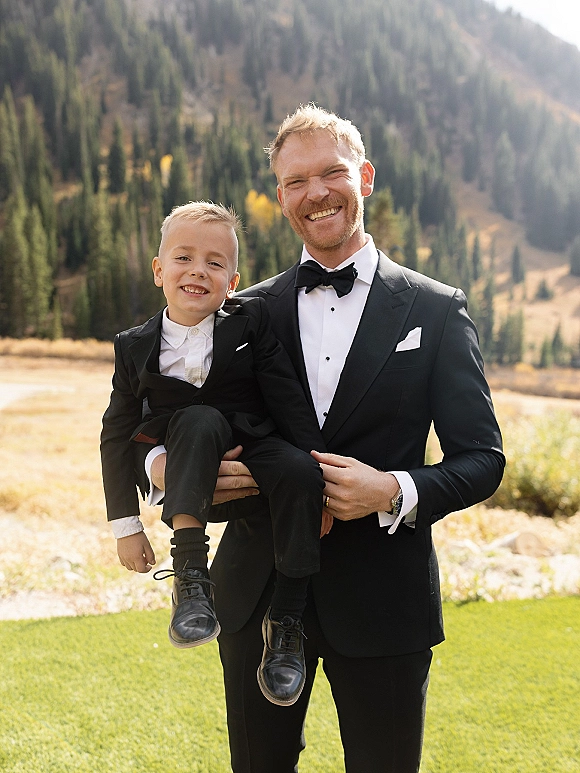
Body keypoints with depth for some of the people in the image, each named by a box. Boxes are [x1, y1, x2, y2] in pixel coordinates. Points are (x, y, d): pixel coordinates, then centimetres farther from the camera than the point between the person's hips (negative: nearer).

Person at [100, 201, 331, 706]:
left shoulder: (251, 322, -2)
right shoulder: (135, 348, 0)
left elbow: (290, 401, -4)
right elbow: (117, 435, 4)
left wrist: (318, 475, -12)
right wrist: (125, 525, 1)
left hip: (253, 451, 1)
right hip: (183, 469, 0)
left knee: (301, 473, -31)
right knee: (200, 420, -33)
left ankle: (285, 625, -18)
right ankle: (190, 578, -35)